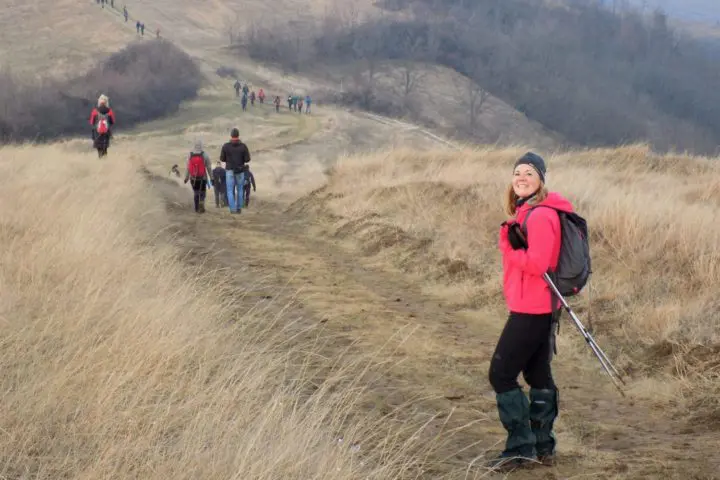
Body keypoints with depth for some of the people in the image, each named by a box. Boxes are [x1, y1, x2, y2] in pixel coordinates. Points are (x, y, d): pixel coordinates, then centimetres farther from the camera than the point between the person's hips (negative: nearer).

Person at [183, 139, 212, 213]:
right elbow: (208, 167, -5)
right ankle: (201, 202, -21)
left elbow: (187, 167, -3)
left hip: (193, 178, 2)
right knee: (202, 192, 8)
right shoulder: (204, 155, -7)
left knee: (195, 193, 15)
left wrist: (186, 178, 4)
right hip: (203, 178, -2)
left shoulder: (190, 155, -2)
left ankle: (197, 209, 16)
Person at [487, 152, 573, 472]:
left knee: (501, 374, -5)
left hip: (532, 309, -10)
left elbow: (536, 263, -25)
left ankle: (521, 448, 1)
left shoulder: (540, 216, -19)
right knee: (538, 374, 15)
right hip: (538, 308, 10)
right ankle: (543, 447, 24)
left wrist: (507, 248, -14)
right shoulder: (524, 212, 12)